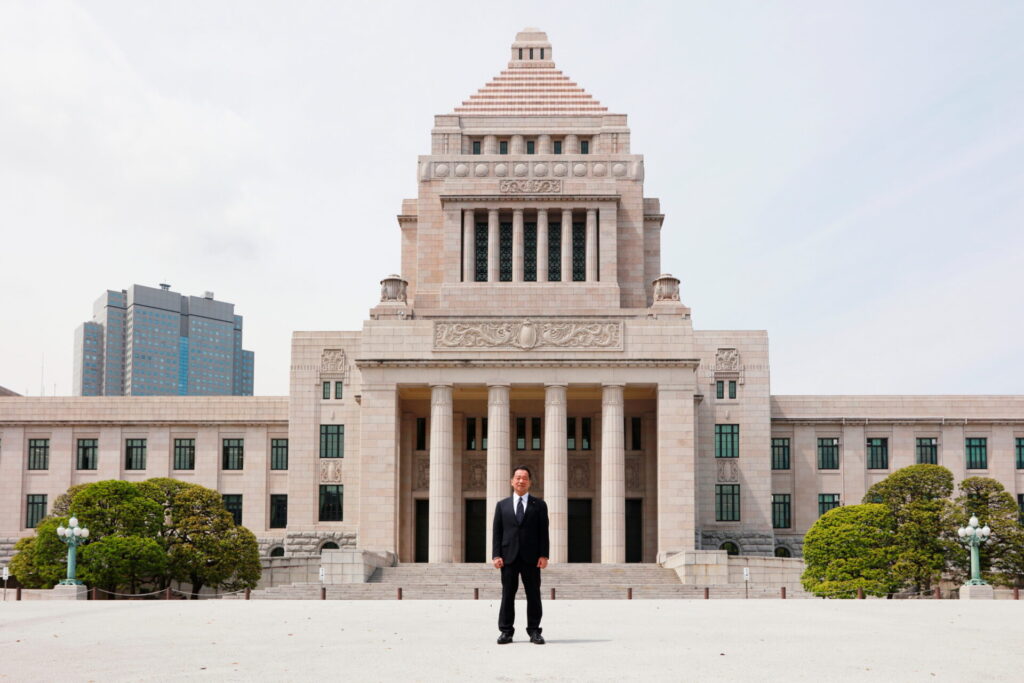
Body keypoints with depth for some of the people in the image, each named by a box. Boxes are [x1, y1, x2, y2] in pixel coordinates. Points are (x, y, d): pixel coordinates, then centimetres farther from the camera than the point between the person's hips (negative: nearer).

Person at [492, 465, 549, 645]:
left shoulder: (539, 505, 8)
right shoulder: (502, 505, 11)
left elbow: (543, 532, 3)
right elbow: (497, 532, 7)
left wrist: (543, 555, -7)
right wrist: (496, 555, -4)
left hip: (531, 557, -1)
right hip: (509, 556, 1)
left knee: (533, 594, 2)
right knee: (508, 594, 2)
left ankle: (534, 631, 7)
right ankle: (506, 631, 6)